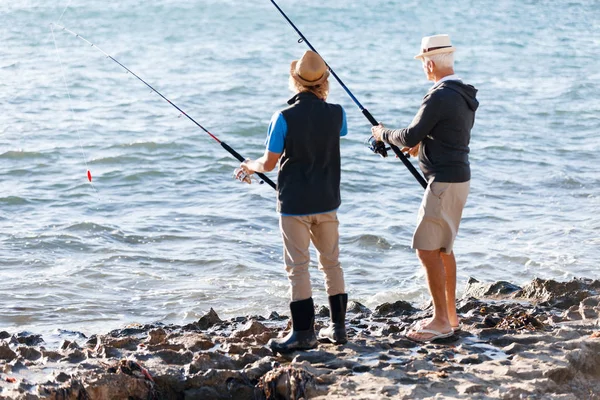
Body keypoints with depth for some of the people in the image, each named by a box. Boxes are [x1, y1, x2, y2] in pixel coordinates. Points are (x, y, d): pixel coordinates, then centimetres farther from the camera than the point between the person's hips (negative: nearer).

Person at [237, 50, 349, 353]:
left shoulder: (284, 118, -15)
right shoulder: (336, 114, -3)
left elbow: (269, 163, -9)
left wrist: (250, 166, 11)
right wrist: (321, 100, 25)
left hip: (294, 204, -4)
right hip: (327, 202, 4)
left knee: (298, 267, 0)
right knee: (331, 263, 14)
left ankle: (304, 333, 0)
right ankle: (338, 327, 19)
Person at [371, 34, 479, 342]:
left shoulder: (439, 97, -19)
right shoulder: (465, 96, 10)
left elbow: (410, 136, -17)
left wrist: (383, 134, 1)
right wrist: (423, 144, 20)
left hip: (444, 183, -10)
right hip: (458, 178, 10)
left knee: (427, 249, -6)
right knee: (442, 248, 17)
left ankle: (441, 321, -4)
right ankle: (450, 315, 23)